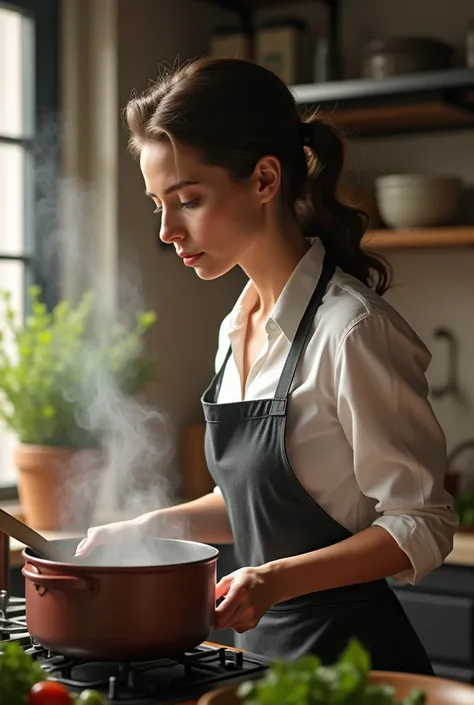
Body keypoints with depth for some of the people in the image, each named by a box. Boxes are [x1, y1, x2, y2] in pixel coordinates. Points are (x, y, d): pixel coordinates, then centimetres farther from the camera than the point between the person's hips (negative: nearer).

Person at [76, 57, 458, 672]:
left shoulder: (350, 328, -21)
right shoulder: (238, 324, 5)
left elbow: (423, 526, -18)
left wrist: (278, 578, -27)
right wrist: (151, 527, 1)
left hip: (347, 648, -8)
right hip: (264, 639, 8)